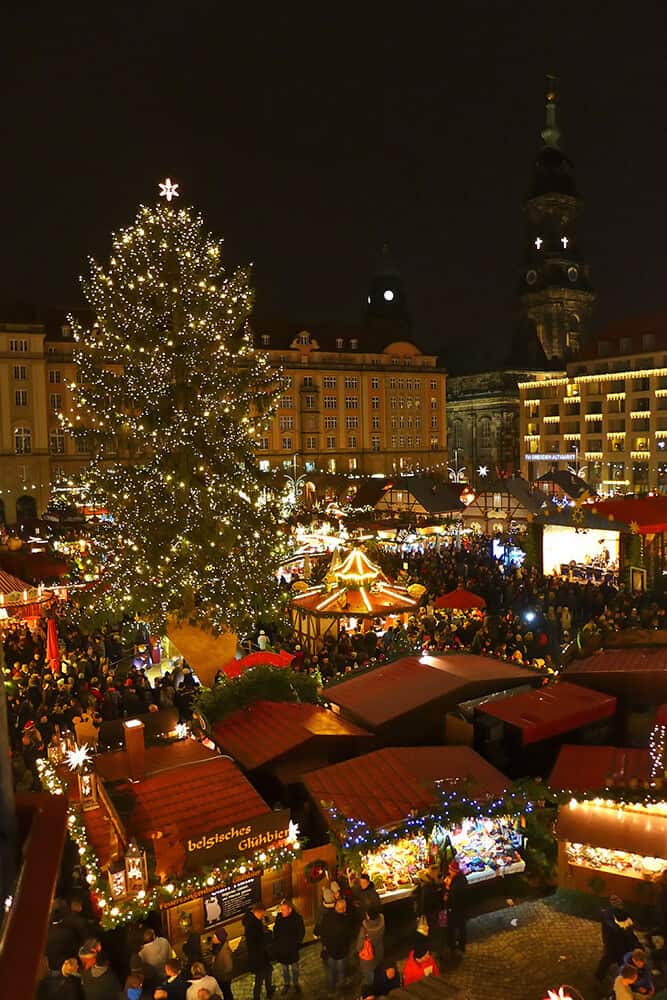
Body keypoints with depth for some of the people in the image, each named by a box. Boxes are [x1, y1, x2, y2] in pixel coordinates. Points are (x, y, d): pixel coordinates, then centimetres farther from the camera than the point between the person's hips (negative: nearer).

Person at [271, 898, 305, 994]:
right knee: (284, 968, 20)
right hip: (281, 948, 2)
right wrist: (275, 941, 1)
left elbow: (301, 933, -6)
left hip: (292, 949, -2)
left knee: (294, 968, 16)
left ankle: (296, 984, 39)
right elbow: (275, 929, 4)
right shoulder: (279, 916, -12)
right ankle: (286, 984, 41)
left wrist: (296, 943, -8)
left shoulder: (297, 918, -19)